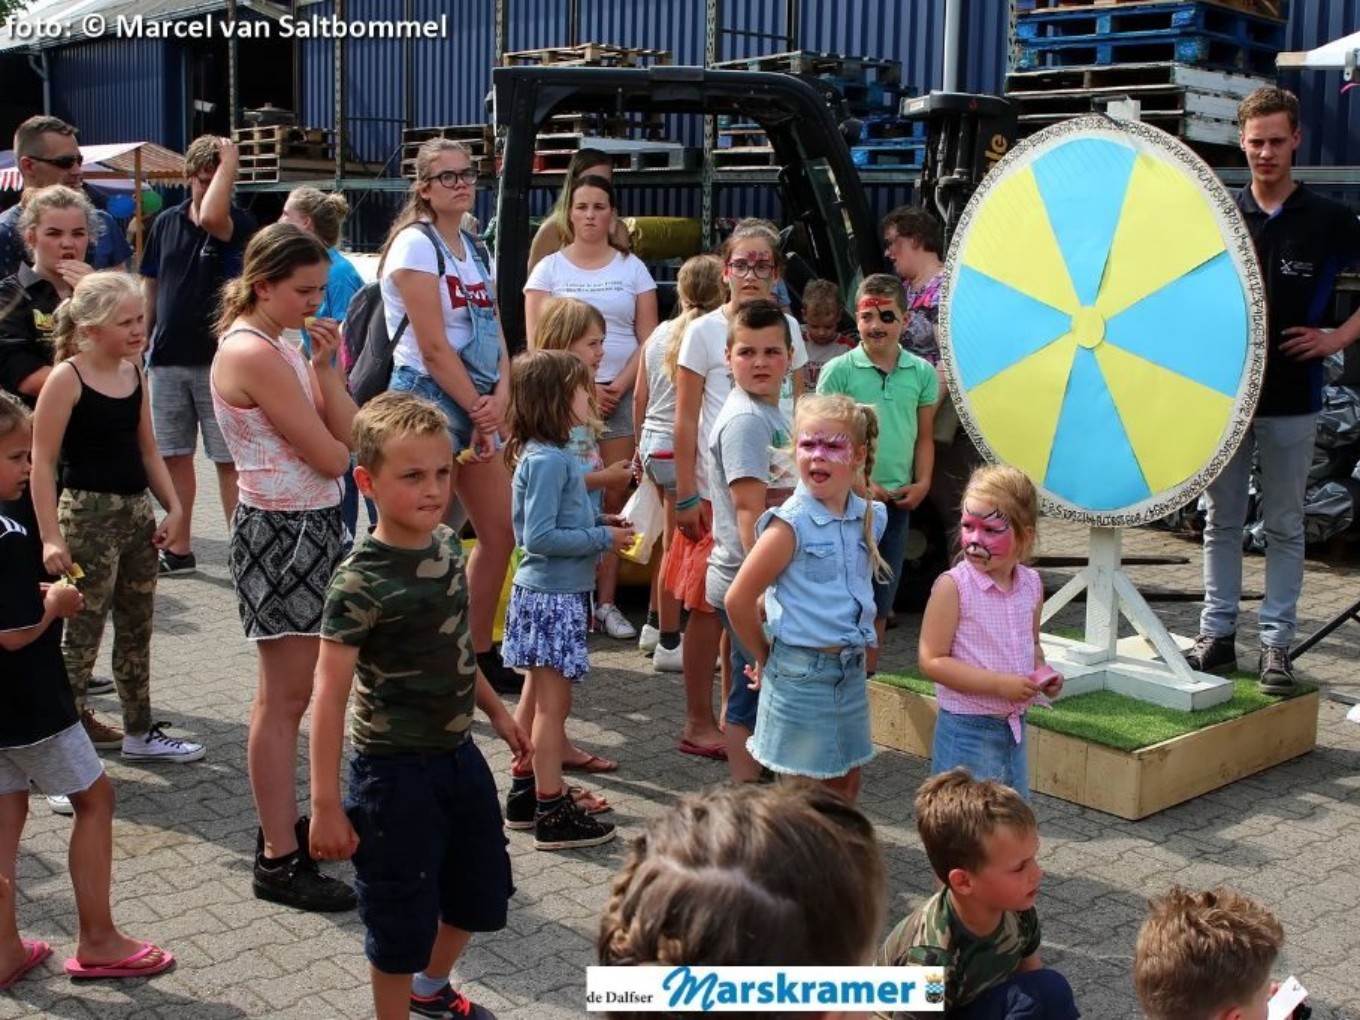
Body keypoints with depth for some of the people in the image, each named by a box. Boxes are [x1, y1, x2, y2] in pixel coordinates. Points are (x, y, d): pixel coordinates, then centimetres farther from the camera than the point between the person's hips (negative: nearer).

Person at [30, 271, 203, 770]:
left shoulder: (134, 374, 7)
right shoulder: (66, 379, -13)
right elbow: (42, 462, -14)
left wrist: (173, 507, 7)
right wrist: (50, 536, -18)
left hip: (137, 511, 7)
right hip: (87, 513, -7)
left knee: (137, 629, 16)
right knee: (82, 634, -4)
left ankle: (140, 732, 30)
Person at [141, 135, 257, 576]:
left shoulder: (239, 222, -7)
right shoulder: (166, 222, 8)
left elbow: (210, 217, -32)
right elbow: (151, 288, 14)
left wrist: (229, 163, -21)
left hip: (219, 359, -5)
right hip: (167, 360, 5)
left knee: (229, 460, -1)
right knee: (174, 456, 11)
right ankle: (179, 549, 22)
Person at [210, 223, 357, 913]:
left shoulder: (280, 348, 12)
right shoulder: (253, 354, -18)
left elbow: (349, 435, 6)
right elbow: (331, 457, -20)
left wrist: (326, 368, -4)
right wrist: (338, 444, 1)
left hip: (307, 527, 10)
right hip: (282, 532, -10)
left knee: (286, 692, 18)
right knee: (286, 700, -3)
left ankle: (284, 826, 30)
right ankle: (279, 862, 6)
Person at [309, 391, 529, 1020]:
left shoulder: (447, 545, 0)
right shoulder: (360, 582, -23)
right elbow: (330, 695, -21)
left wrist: (495, 710, 20)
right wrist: (326, 805, -21)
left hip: (458, 754, 8)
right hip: (394, 771, -8)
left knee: (481, 891, 22)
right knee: (402, 917, 7)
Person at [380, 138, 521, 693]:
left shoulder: (472, 247, 15)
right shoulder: (415, 244, -9)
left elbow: (495, 332, 10)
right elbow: (434, 346, -16)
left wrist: (501, 394, -8)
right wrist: (480, 411, -13)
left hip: (476, 405, 9)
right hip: (429, 398, -9)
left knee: (500, 529, 11)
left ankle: (481, 654, 25)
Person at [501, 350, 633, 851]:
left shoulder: (549, 455, 9)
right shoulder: (547, 460, -20)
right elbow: (539, 537, -24)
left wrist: (598, 524, 7)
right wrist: (603, 539, -18)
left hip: (547, 591, 10)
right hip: (552, 596, -10)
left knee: (541, 697, 17)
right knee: (554, 702, -2)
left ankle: (527, 792, 28)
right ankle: (553, 813, 6)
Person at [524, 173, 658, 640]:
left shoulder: (632, 268, 11)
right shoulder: (549, 268, 8)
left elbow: (648, 339, 6)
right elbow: (537, 340, 0)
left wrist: (618, 387, -7)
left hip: (621, 395, 1)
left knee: (613, 498, 0)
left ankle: (607, 602, 6)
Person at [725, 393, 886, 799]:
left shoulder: (869, 518, 3)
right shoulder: (791, 525, -16)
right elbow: (739, 599, -14)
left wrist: (853, 650, 13)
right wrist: (764, 657, -3)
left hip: (850, 669, 6)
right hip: (801, 671, -6)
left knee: (846, 784, 16)